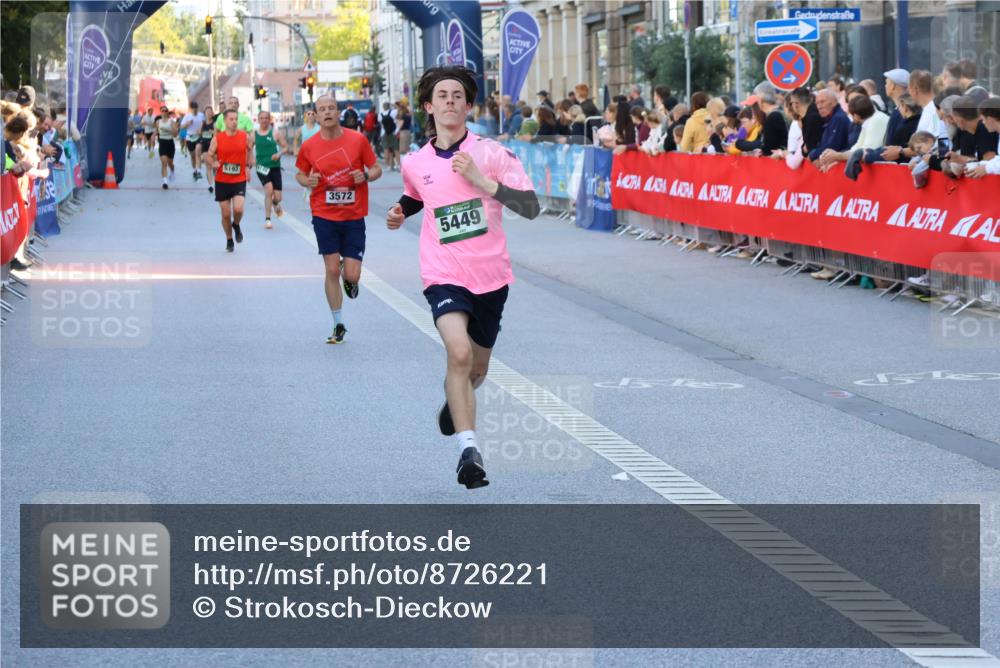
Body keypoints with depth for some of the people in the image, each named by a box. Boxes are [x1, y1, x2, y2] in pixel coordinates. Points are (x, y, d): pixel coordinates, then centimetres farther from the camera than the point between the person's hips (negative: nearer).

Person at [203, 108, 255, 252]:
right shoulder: (217, 138, -5)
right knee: (226, 214, 5)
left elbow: (250, 151, 16)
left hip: (239, 180, 0)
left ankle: (236, 225, 15)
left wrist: (249, 167, 6)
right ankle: (229, 240, 26)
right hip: (222, 181, 0)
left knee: (238, 209, -20)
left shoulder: (246, 137, -3)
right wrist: (213, 163, -20)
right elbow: (208, 156, 1)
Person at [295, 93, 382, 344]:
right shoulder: (309, 147, -1)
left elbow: (376, 168, 5)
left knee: (352, 275, -5)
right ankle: (338, 325, 11)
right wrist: (307, 181, -9)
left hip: (353, 216, 0)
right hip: (324, 216, 0)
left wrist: (366, 176, -17)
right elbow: (300, 174, 14)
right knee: (332, 270, -2)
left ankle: (348, 279, 35)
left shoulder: (358, 140, -5)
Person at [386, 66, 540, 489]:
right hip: (444, 275, -1)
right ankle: (468, 450, -24)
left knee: (477, 368, 17)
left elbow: (530, 207, -13)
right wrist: (400, 212, 6)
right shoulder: (415, 164, 4)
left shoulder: (490, 153, -5)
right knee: (459, 353, -26)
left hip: (490, 276, 1)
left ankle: (453, 404, 53)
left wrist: (480, 179, -20)